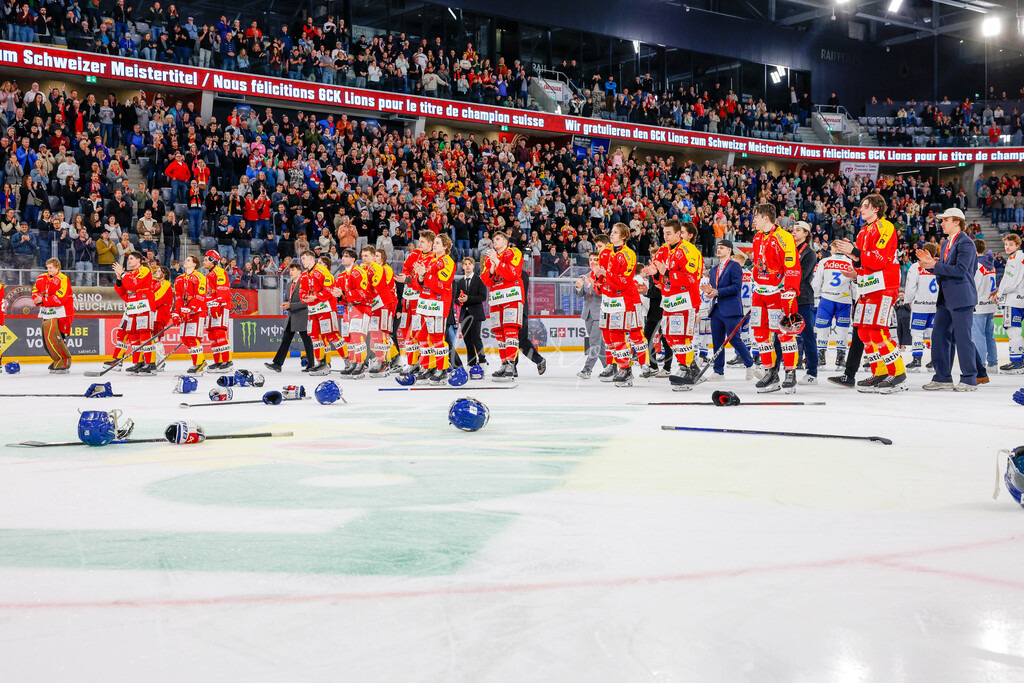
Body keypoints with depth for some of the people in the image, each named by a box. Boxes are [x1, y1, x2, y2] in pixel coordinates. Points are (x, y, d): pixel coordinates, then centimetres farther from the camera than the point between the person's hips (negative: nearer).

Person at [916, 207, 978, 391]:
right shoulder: (945, 243, 16)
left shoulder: (965, 243, -11)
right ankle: (943, 377, 13)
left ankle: (969, 379, 4)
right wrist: (930, 262, 2)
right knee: (939, 336, 7)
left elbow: (960, 269, -20)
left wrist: (935, 265, -20)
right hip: (945, 298, 9)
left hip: (961, 298, -9)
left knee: (962, 338, -4)